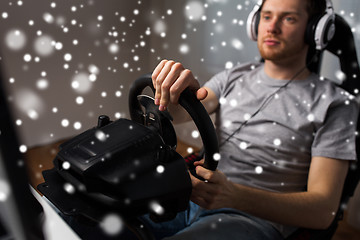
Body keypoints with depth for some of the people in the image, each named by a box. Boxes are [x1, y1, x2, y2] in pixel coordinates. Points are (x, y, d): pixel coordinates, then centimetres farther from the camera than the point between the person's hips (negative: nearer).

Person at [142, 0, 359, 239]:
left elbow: (324, 210, -9)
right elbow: (182, 112, -3)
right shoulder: (233, 77, 13)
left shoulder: (335, 105, -2)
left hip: (256, 217, -4)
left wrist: (234, 195, -26)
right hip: (191, 198, 5)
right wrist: (175, 85, -28)